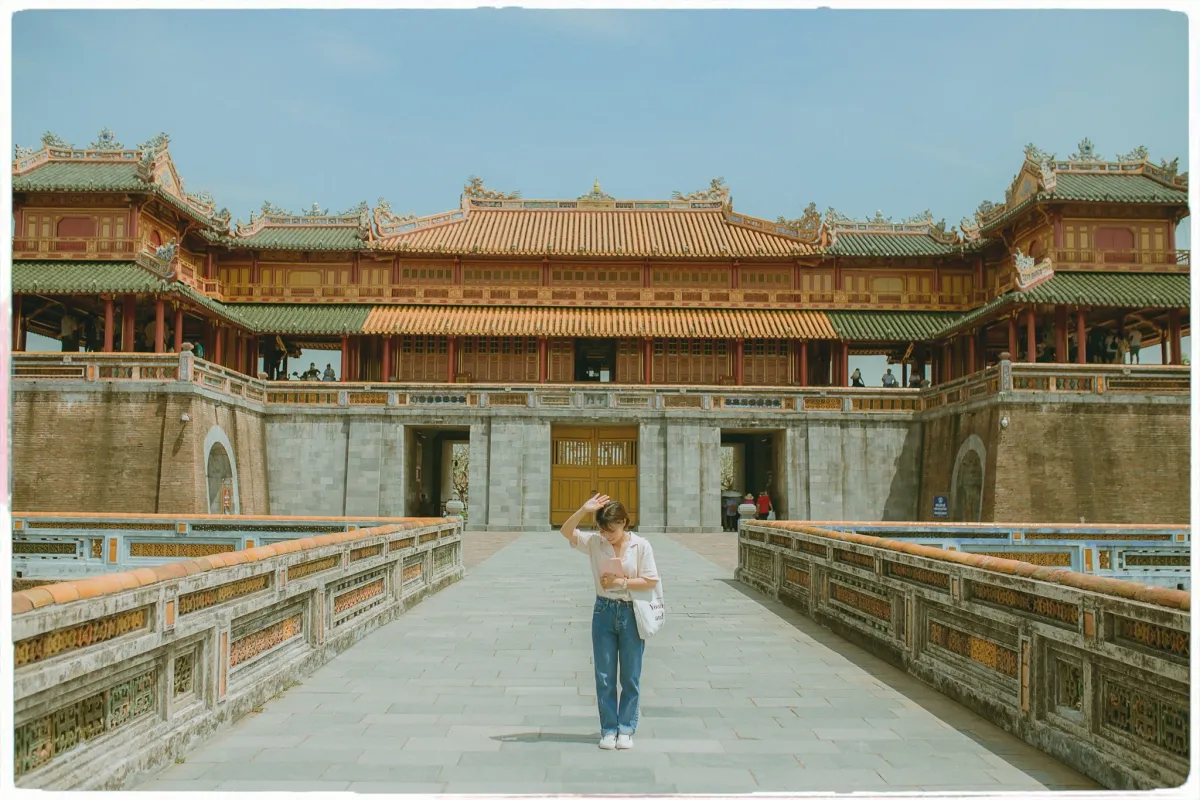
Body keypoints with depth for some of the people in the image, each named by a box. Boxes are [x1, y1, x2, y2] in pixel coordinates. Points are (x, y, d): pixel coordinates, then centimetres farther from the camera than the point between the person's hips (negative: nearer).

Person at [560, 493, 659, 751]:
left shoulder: (641, 546, -7)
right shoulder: (594, 542, -1)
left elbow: (650, 581, -8)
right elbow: (567, 532, -11)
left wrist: (621, 582, -15)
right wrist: (584, 510, -22)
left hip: (631, 613, -2)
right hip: (604, 612, 2)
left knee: (630, 677, 7)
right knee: (604, 676, 7)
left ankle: (626, 729, 19)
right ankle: (608, 729, 17)